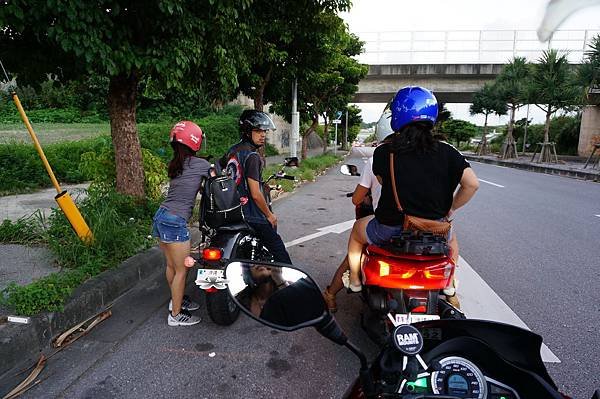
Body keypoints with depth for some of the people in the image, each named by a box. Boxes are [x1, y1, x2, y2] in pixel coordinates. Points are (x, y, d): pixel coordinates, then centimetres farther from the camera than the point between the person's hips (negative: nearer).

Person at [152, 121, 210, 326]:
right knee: (181, 270, 5)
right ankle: (175, 315, 17)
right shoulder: (199, 164, -10)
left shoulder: (174, 164, 12)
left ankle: (176, 299, 40)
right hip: (176, 222, -8)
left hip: (161, 217, 8)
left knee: (171, 265, 22)